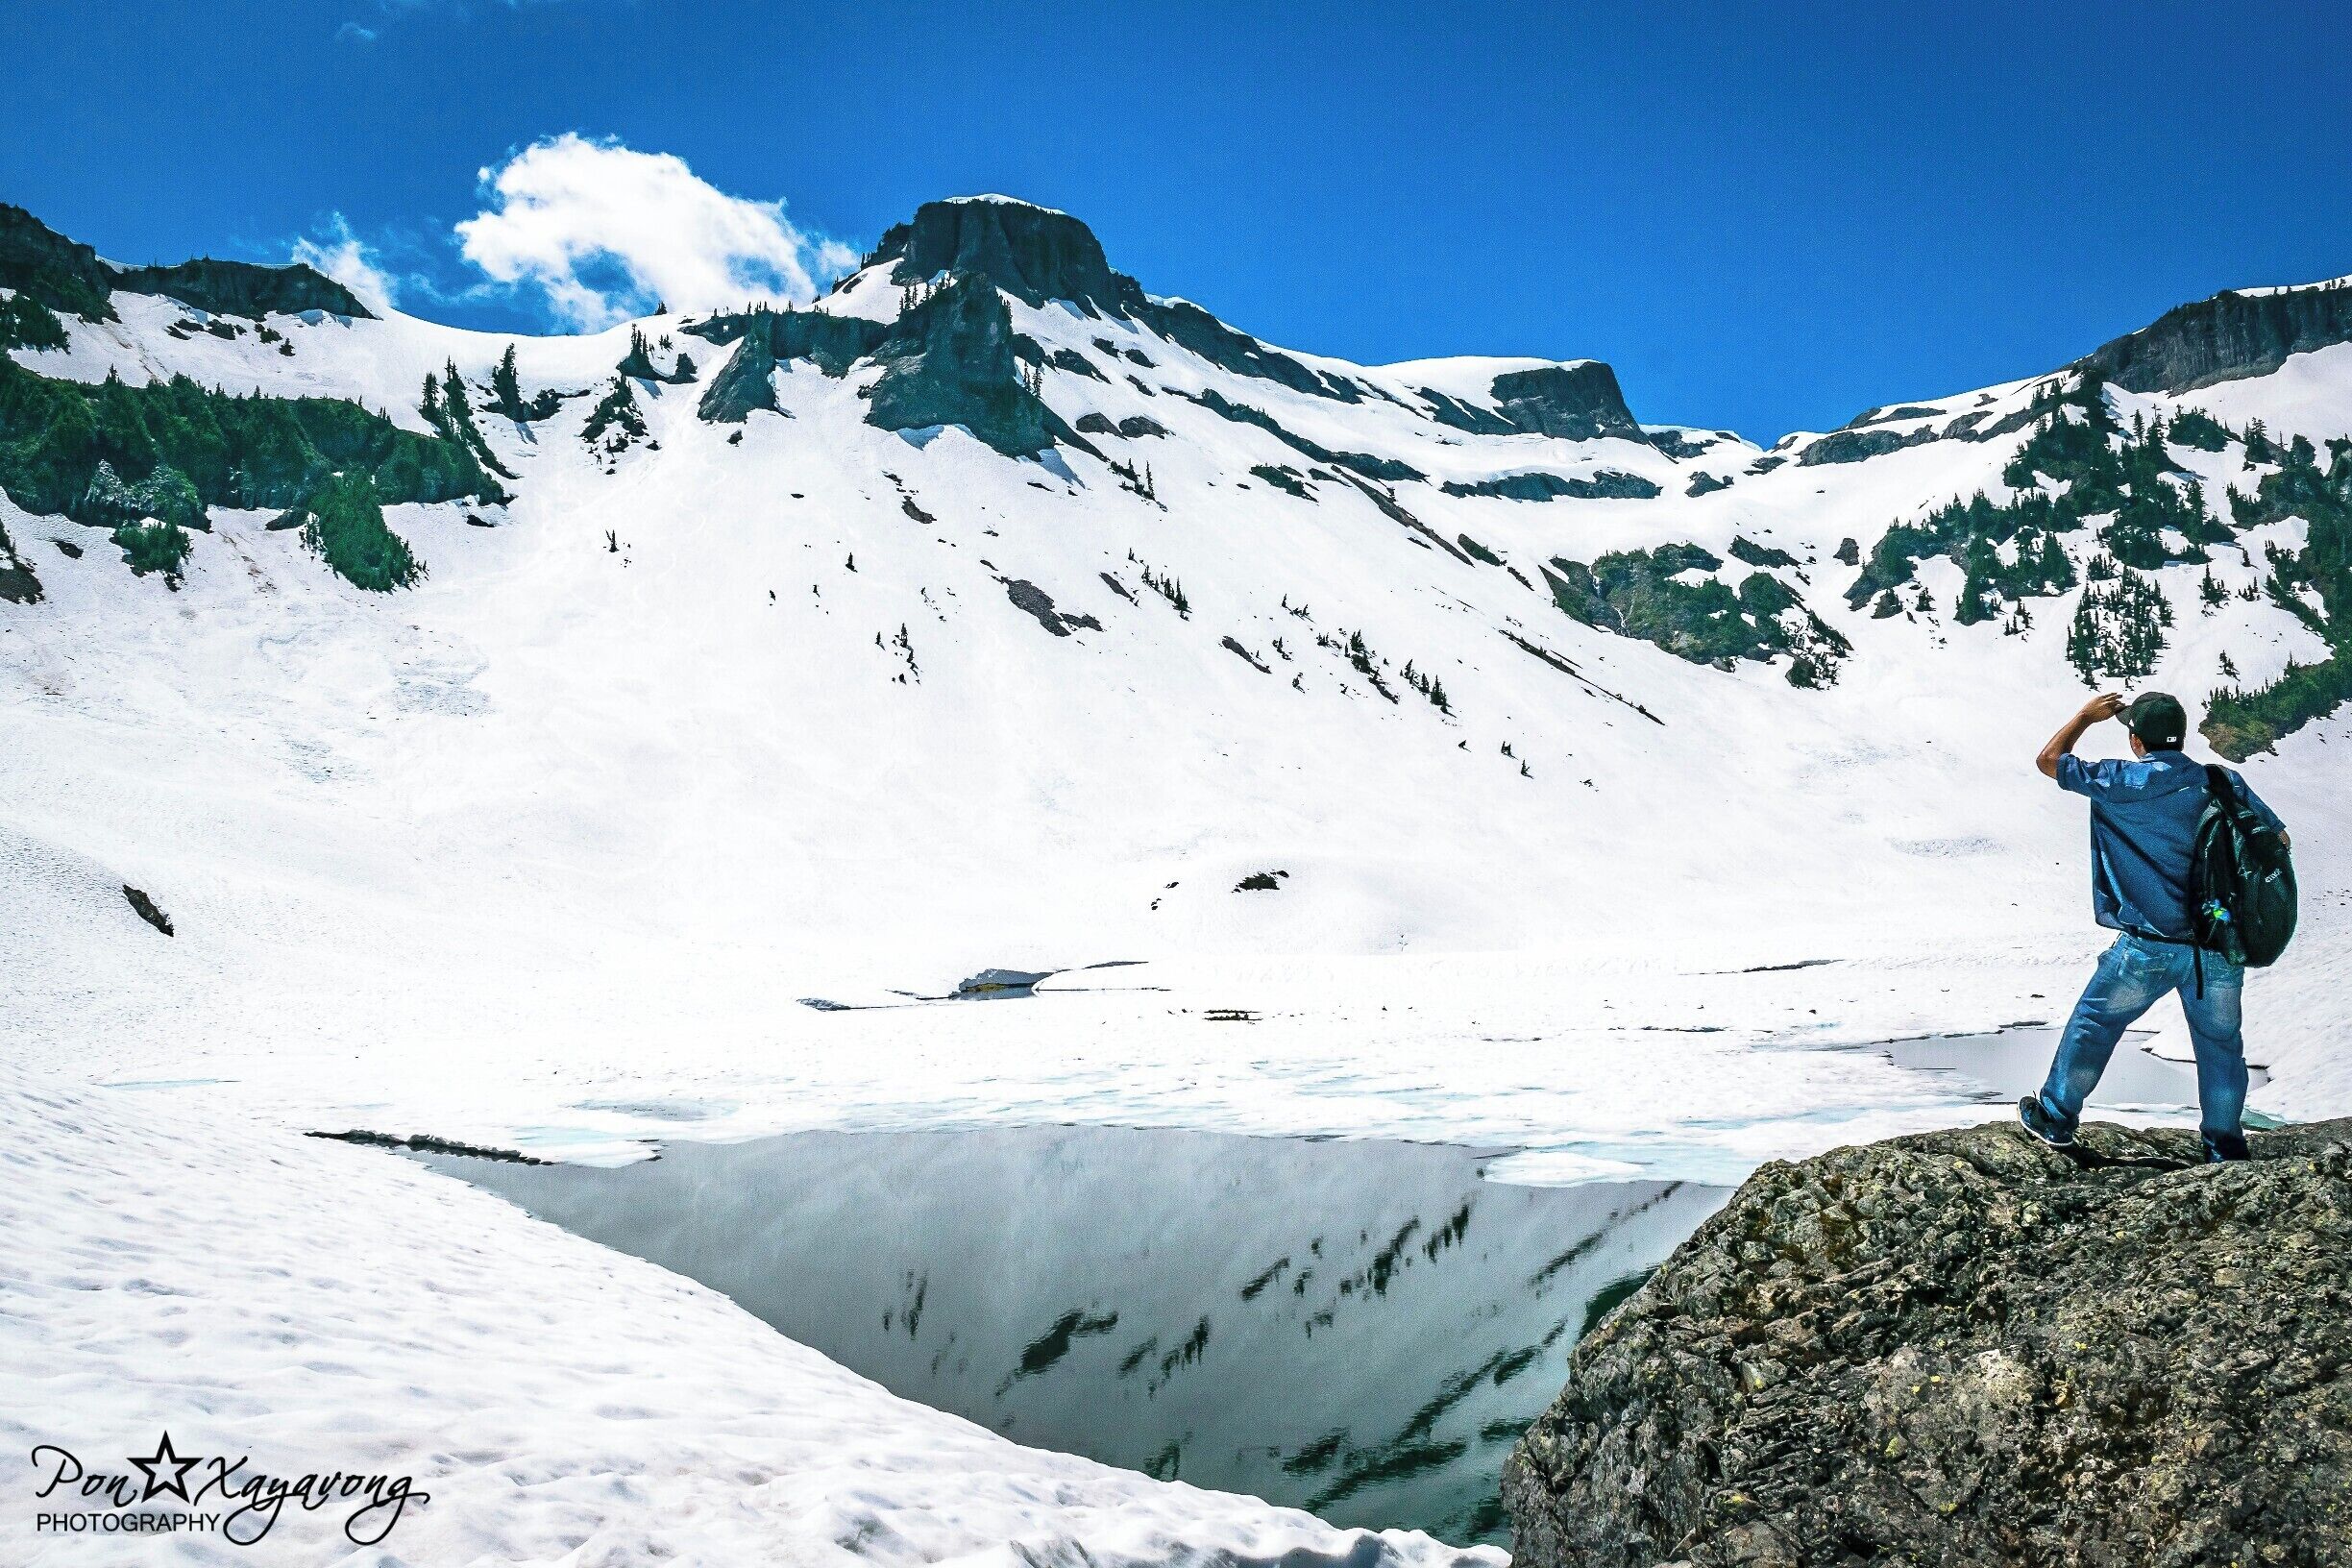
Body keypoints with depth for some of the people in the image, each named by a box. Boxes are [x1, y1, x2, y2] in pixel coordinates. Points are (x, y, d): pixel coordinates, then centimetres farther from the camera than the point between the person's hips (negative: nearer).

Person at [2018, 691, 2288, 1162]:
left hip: (2150, 948, -3)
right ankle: (2226, 1146, 27)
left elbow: (2049, 760, 3)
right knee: (2220, 1042, 17)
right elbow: (2277, 838, 10)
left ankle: (2056, 1117, 25)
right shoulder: (2223, 782, 2)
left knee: (2093, 1023, 15)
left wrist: (2087, 715, 17)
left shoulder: (2120, 782, -9)